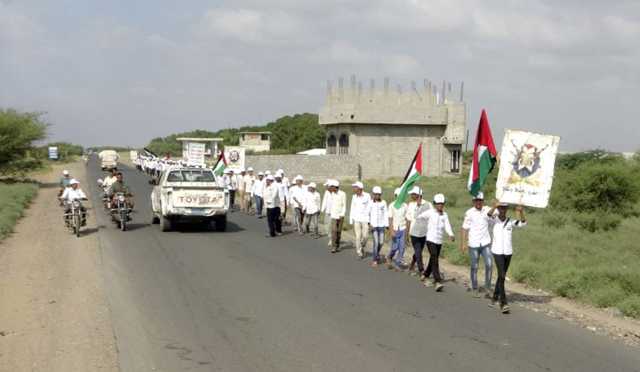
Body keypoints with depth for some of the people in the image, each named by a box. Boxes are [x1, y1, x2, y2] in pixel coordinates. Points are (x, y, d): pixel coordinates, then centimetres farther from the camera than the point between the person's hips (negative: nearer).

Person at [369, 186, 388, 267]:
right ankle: (374, 260, 0)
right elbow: (368, 214, 0)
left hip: (381, 225, 2)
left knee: (381, 242, 1)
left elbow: (386, 214, 5)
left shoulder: (383, 203, 3)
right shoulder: (370, 203, -1)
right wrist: (369, 223, -10)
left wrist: (387, 225, 2)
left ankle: (377, 254, 31)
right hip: (373, 225, -2)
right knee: (376, 242, -10)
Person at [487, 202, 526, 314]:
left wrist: (521, 212, -31)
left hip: (508, 252, 4)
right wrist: (494, 207, -45)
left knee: (502, 276, 14)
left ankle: (495, 298, 32)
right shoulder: (494, 220, -2)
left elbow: (523, 223, -12)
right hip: (497, 251, -4)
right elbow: (488, 216, -25)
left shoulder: (511, 222, 5)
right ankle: (503, 303, -17)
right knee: (501, 275, -15)